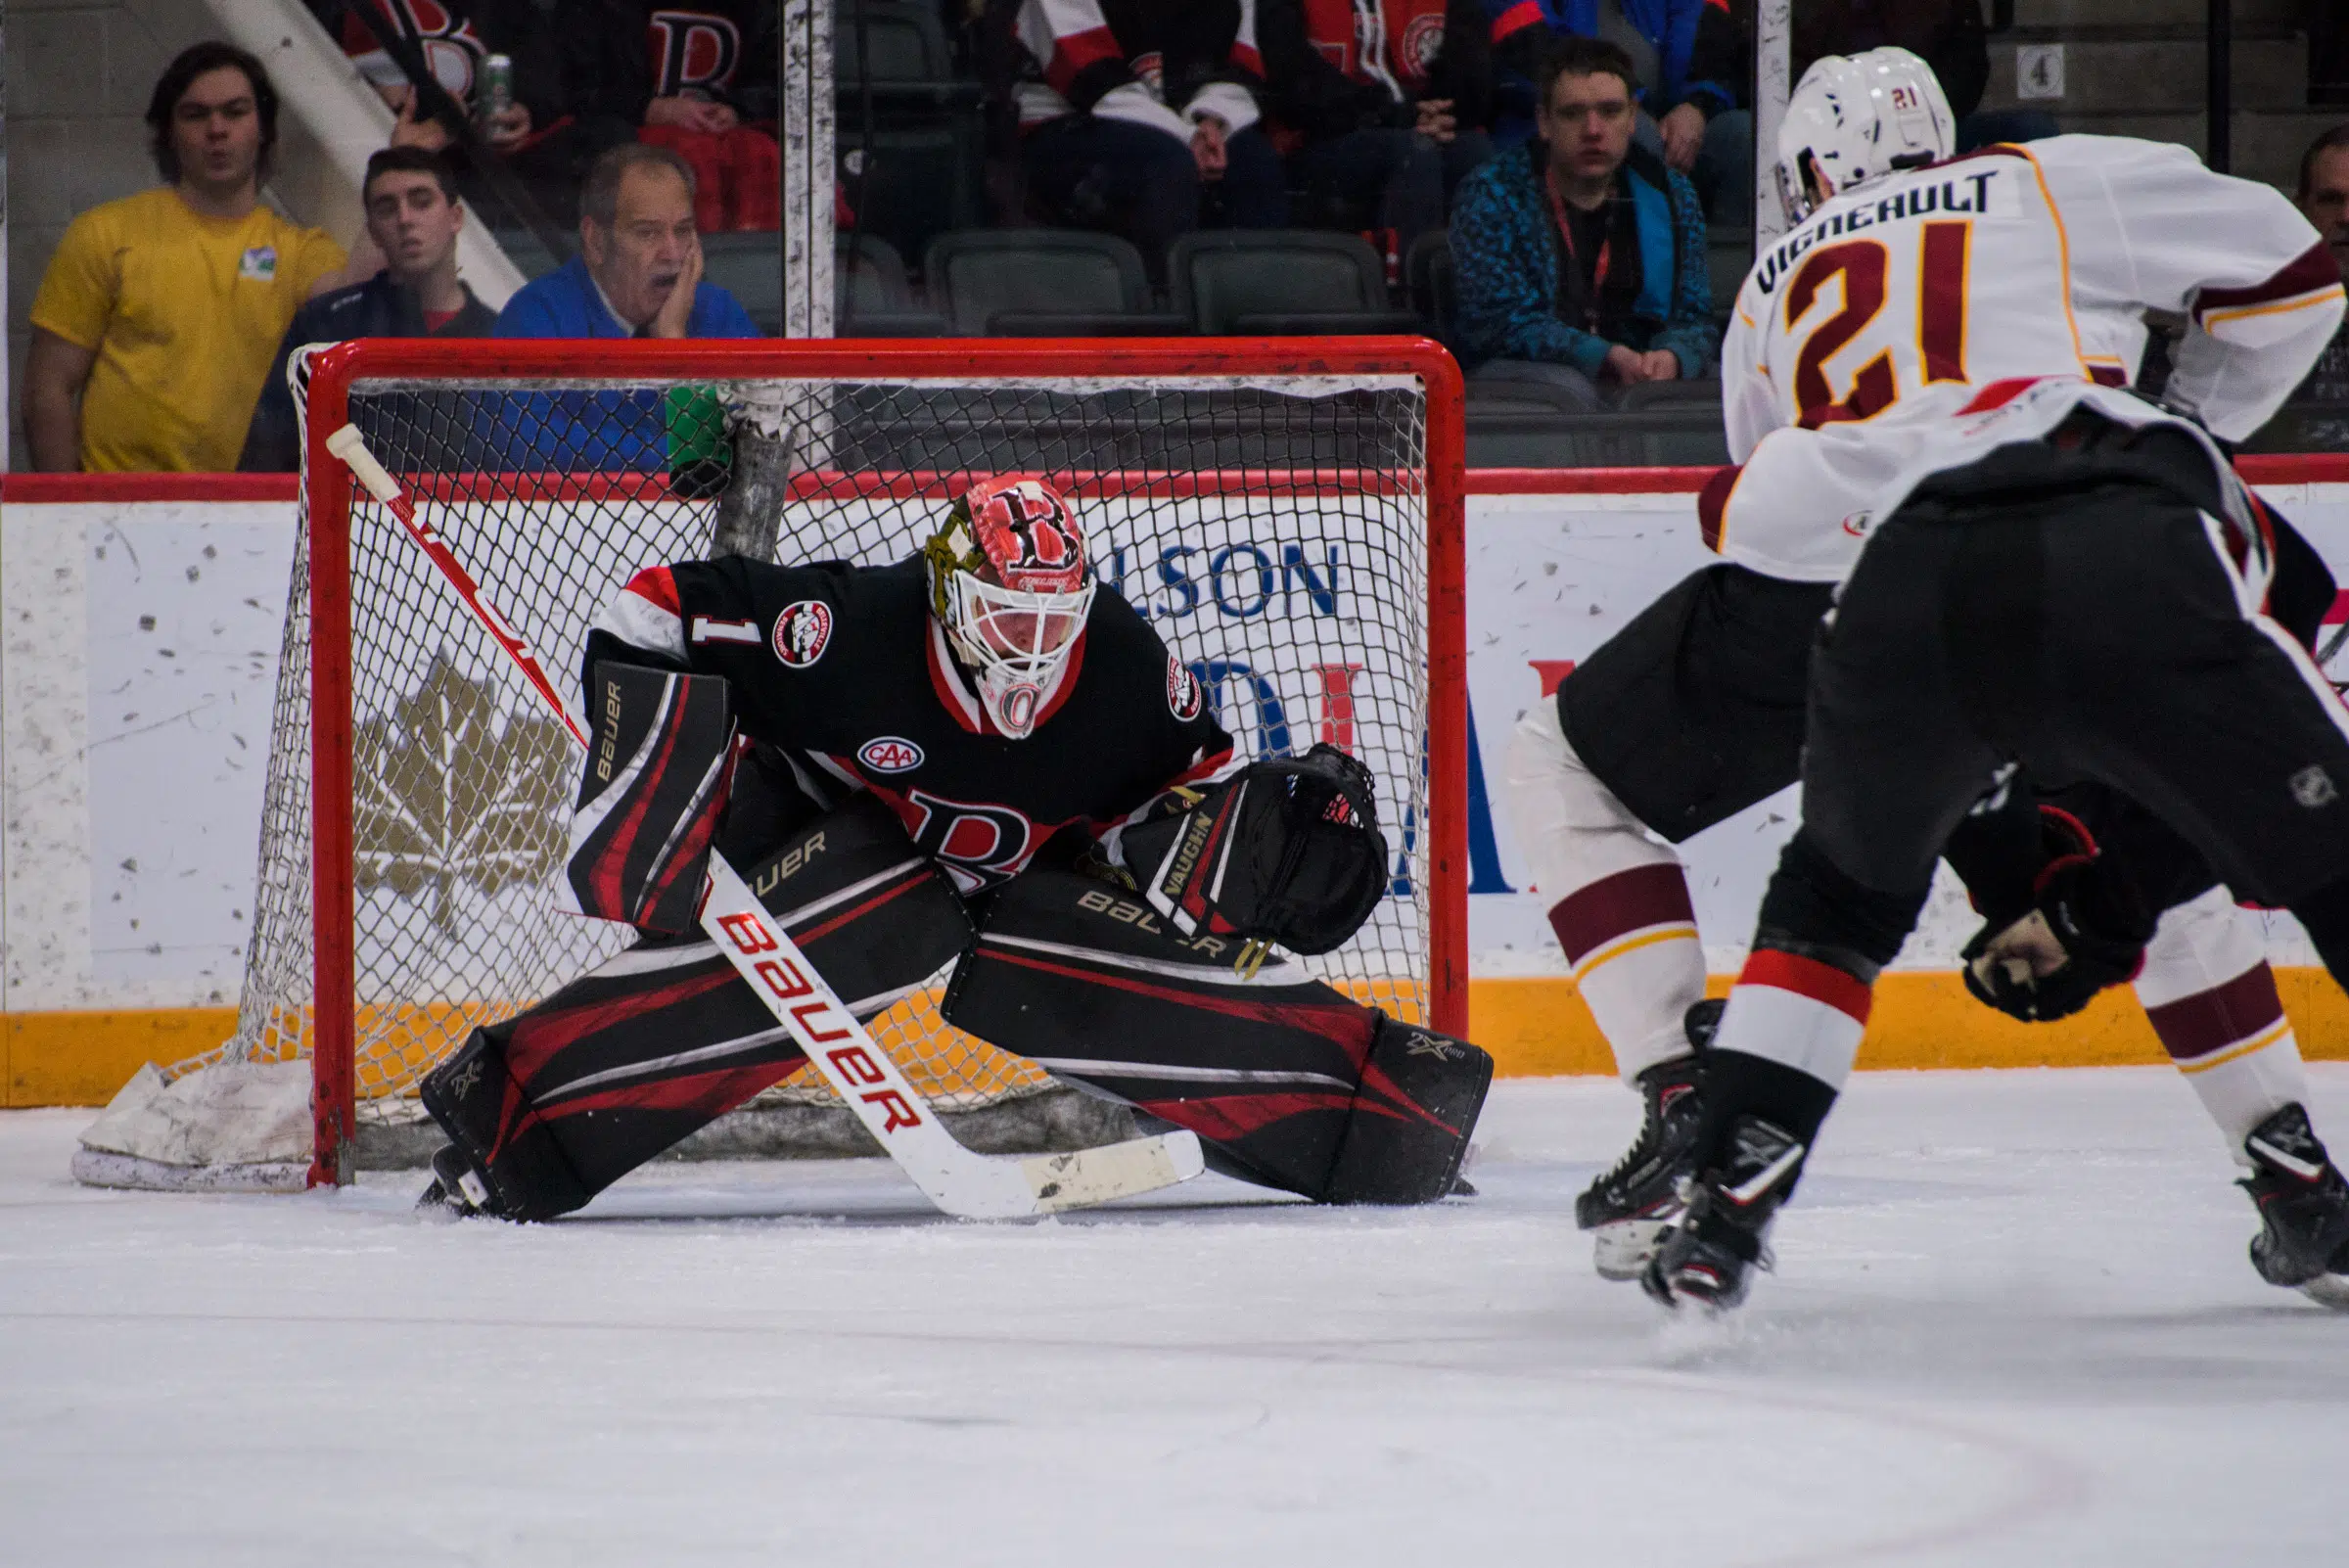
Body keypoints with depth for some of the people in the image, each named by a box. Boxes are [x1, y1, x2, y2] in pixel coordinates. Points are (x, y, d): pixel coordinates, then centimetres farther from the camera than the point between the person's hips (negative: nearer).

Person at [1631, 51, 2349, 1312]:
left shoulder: (1771, 296, 34)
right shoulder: (2047, 185, 25)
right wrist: (2192, 429, 41)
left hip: (1902, 591, 3)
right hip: (2117, 544, -3)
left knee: (1841, 890, 29)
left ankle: (1723, 1206, 19)